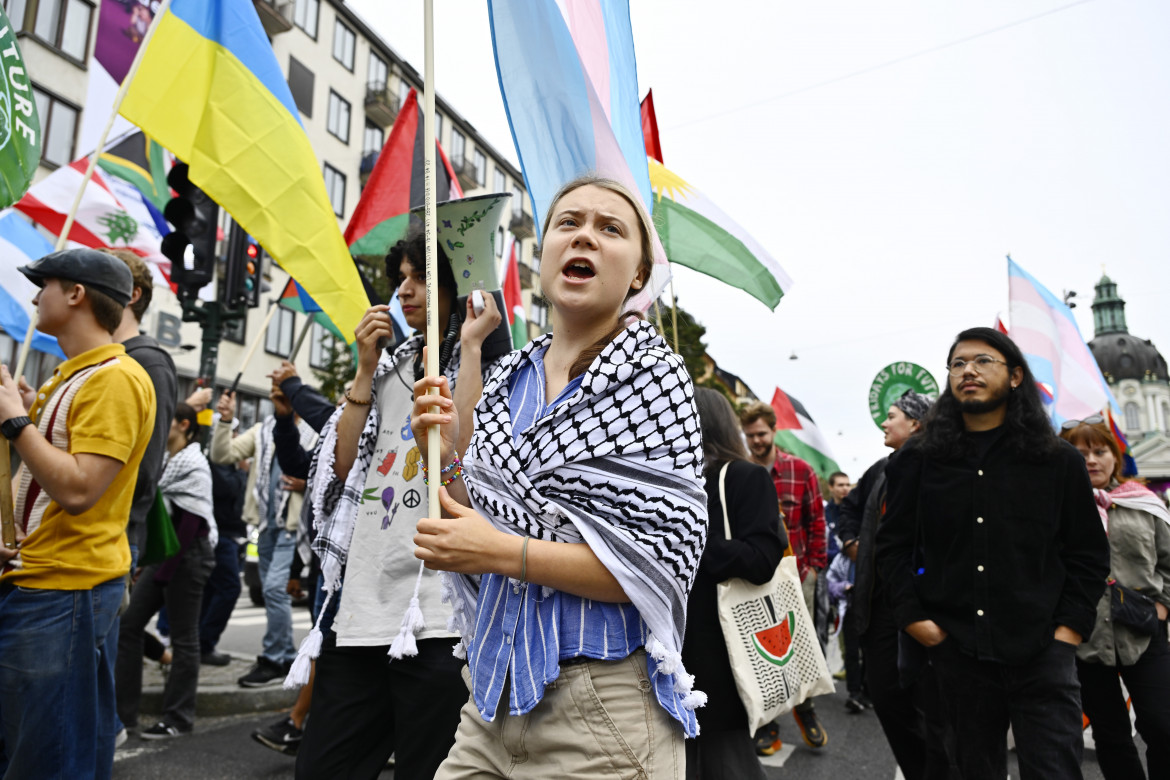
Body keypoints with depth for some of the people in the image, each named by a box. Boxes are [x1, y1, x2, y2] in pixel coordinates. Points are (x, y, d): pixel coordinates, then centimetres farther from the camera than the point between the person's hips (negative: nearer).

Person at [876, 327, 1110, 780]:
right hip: (957, 651, 1)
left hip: (1041, 653, -1)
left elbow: (1089, 552, 6)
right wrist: (913, 617, -3)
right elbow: (893, 547, 6)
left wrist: (1070, 627, -4)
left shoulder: (1059, 461, 4)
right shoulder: (918, 460, 4)